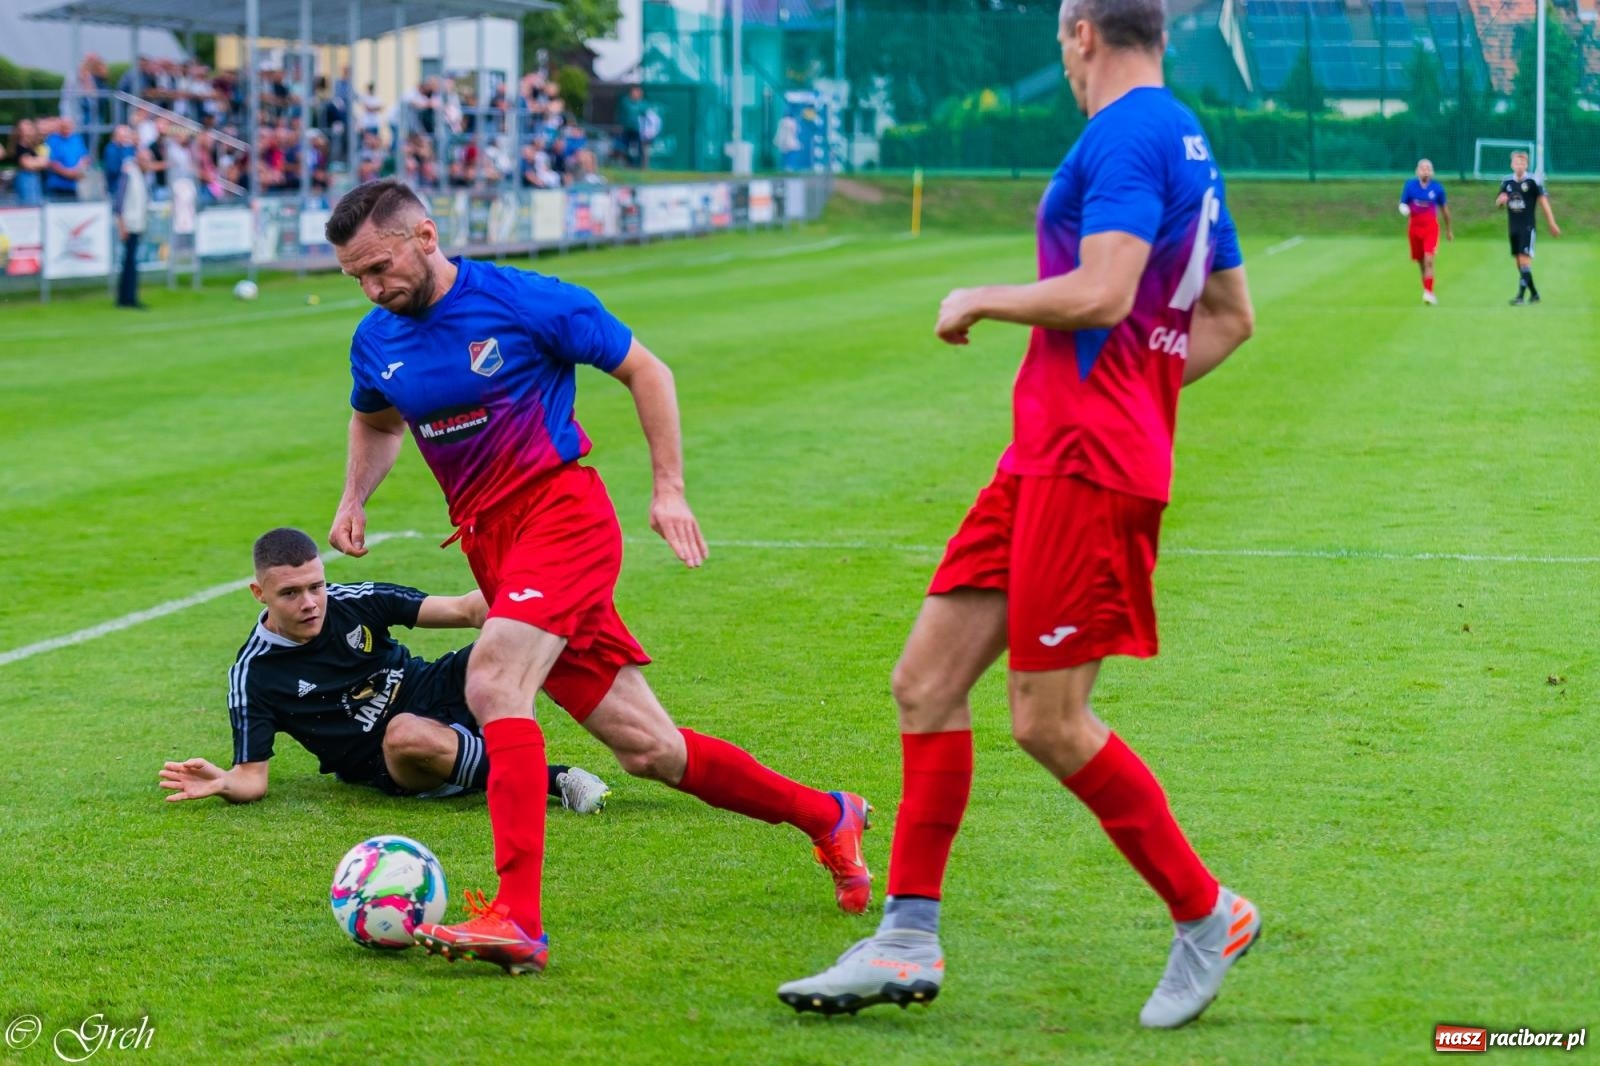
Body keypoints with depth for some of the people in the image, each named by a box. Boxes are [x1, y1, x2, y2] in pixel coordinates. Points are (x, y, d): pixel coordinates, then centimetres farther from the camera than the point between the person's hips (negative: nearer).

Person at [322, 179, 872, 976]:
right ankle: (827, 817, 24)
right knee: (645, 749, 5)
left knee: (491, 679, -30)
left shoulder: (525, 300, -8)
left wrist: (668, 488, -4)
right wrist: (354, 499, 12)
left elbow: (645, 371, 1)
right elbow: (376, 423, 31)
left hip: (561, 512, -6)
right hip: (490, 544, 6)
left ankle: (517, 918, -35)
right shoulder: (376, 342, 9)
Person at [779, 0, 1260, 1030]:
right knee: (927, 679, 6)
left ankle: (1208, 916, 9)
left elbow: (1100, 294, -24)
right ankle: (908, 941, 9)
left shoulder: (1125, 134, -12)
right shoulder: (1186, 141, 18)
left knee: (1050, 722, -7)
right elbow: (1232, 316, 26)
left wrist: (979, 300, -8)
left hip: (1086, 465, -10)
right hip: (1047, 456, 10)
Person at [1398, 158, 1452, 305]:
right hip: (1415, 228, 2)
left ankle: (1428, 292, -20)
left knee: (1429, 260, -17)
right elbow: (1403, 205, 6)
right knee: (1421, 262, 8)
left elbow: (1444, 209, 10)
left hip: (1431, 228, -2)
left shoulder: (1437, 188, -2)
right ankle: (1427, 291, 23)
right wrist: (1404, 209, -20)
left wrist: (1449, 230, 17)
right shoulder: (1410, 186, -1)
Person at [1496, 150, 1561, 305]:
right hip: (1513, 227, 6)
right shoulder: (1507, 182, 7)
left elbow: (1543, 202, -7)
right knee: (1519, 262, 9)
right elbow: (1498, 203, 17)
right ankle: (1534, 294, 23)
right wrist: (1501, 200, -9)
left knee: (1524, 260, -15)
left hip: (1528, 227, -6)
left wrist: (1552, 224, -9)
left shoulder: (1533, 181, -8)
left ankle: (1520, 296, -19)